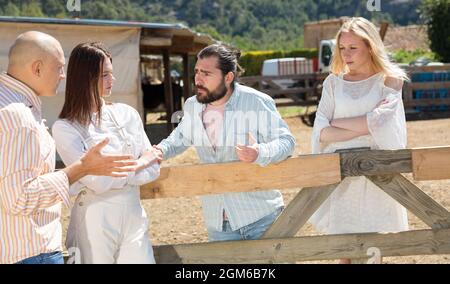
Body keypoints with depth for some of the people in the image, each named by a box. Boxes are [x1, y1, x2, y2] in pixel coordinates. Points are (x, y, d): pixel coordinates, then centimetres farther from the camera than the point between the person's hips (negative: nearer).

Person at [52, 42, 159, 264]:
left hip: (134, 215, 4)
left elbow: (153, 168, 2)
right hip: (96, 219, -4)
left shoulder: (126, 114, 6)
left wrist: (112, 176, -11)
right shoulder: (65, 128, -8)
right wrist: (138, 163, -3)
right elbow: (96, 180, -15)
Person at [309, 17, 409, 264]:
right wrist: (365, 127, -14)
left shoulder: (389, 80, 1)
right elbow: (322, 133, -4)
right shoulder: (334, 82, 6)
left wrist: (337, 122, -6)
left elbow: (382, 125, -14)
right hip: (340, 173, 2)